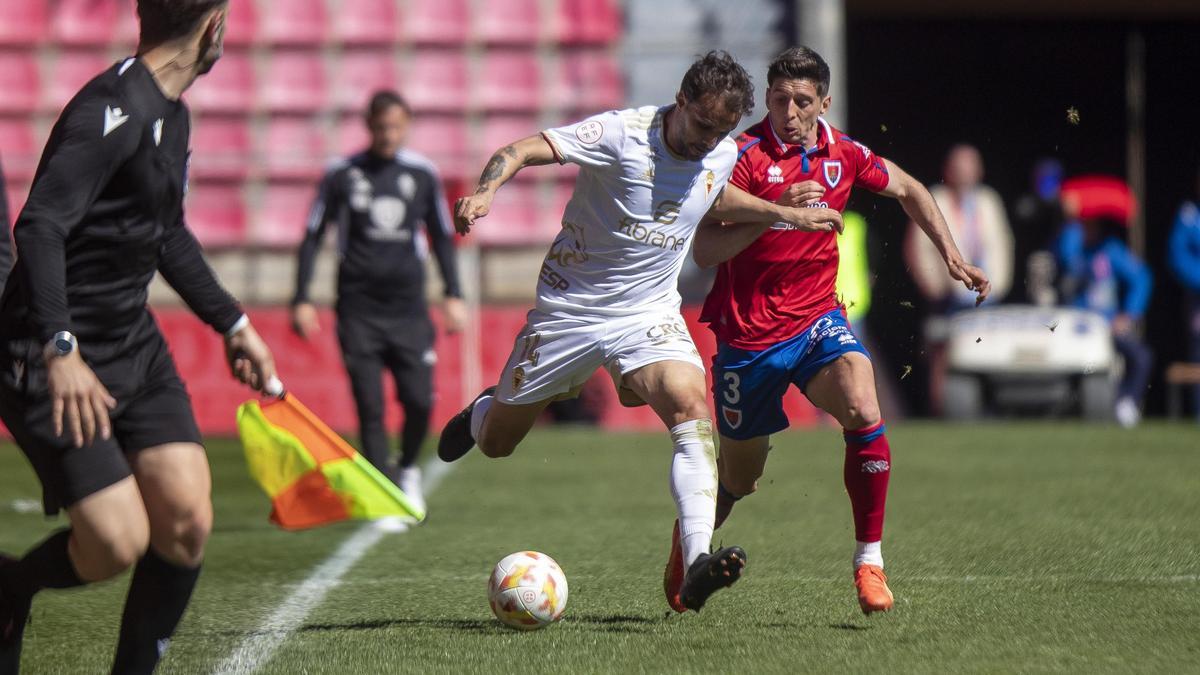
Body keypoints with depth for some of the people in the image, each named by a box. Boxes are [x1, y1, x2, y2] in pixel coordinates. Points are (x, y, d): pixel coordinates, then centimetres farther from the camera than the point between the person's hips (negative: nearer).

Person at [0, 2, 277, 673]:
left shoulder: (171, 114, 12)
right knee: (117, 542, -15)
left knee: (187, 523, -3)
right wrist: (61, 350, -35)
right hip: (58, 362, -9)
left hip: (135, 344, 9)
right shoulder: (116, 109, -19)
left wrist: (233, 323, 29)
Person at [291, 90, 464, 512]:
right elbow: (313, 237, 6)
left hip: (408, 309, 1)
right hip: (358, 311, -1)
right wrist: (302, 300, 0)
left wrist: (453, 295, 11)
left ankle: (408, 470, 23)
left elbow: (441, 236, 17)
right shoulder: (342, 175, 1)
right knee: (371, 409, -6)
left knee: (419, 401, -6)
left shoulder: (423, 173, 6)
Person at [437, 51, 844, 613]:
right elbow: (521, 150, -27)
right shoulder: (620, 134, -20)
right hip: (571, 308, -3)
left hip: (650, 313, 3)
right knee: (495, 444, 10)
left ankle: (697, 565, -37)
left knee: (690, 408, -26)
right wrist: (486, 191, -46)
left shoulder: (723, 156, -1)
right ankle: (483, 412, 51)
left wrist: (787, 214, 20)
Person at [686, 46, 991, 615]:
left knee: (863, 414, -26)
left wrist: (952, 258, 12)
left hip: (817, 320, 3)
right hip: (748, 332, -3)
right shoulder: (745, 156, -15)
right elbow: (704, 252, -22)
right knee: (740, 476, 10)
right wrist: (774, 211, -33)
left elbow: (907, 190, 20)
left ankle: (869, 563, -16)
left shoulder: (842, 154, 0)